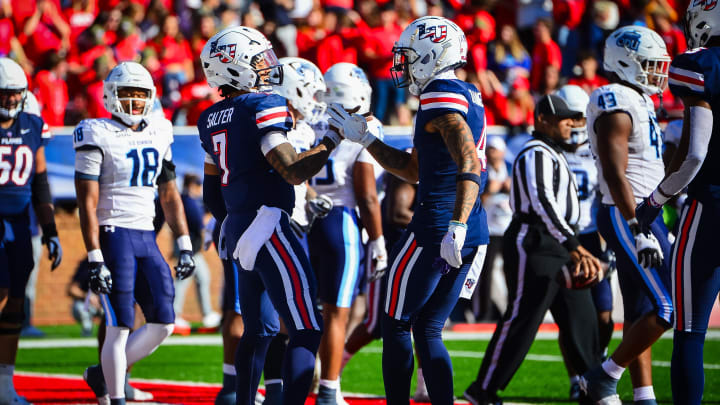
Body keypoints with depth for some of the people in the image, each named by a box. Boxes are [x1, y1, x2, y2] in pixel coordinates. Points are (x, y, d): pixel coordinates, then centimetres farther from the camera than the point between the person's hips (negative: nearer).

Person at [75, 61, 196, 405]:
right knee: (120, 325, -8)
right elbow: (87, 203, -10)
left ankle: (103, 375, 18)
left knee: (162, 324, 2)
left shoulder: (158, 134, 12)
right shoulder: (98, 136, -7)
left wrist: (185, 246, 12)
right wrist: (95, 260, -16)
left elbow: (170, 195, 18)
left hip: (146, 238, 7)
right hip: (114, 235, -7)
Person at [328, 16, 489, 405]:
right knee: (428, 331, 13)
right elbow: (413, 169, 25)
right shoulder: (469, 98, 18)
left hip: (436, 224, -9)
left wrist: (456, 228, -34)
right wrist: (364, 138, 25)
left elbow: (469, 163, -26)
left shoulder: (441, 98, -12)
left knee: (395, 326, 3)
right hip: (475, 234, 9)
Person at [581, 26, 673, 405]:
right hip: (628, 217, -10)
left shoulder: (638, 101, 16)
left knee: (642, 312, 10)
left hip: (644, 215, 10)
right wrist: (639, 230, -26)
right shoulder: (617, 107, -15)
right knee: (668, 307, -13)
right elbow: (615, 175, -22)